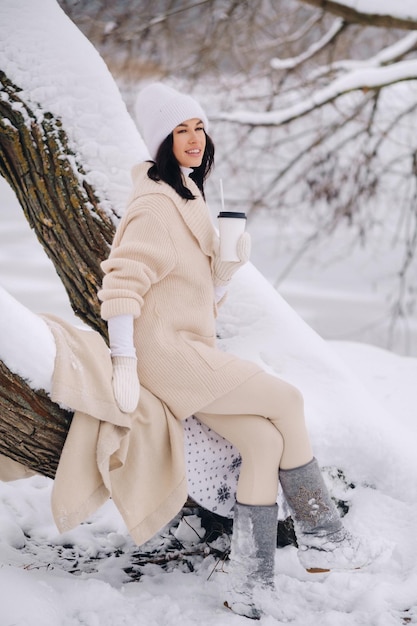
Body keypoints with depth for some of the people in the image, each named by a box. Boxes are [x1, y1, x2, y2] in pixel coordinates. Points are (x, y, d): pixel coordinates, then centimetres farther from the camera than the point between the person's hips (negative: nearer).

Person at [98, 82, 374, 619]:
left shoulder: (191, 201, 22)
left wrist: (228, 268, 2)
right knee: (286, 399, -12)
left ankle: (249, 592, -6)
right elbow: (122, 283, -19)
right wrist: (124, 365, -24)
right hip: (164, 352, -8)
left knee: (265, 441, -9)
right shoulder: (155, 204, -8)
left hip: (193, 349, 8)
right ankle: (319, 536, 1)